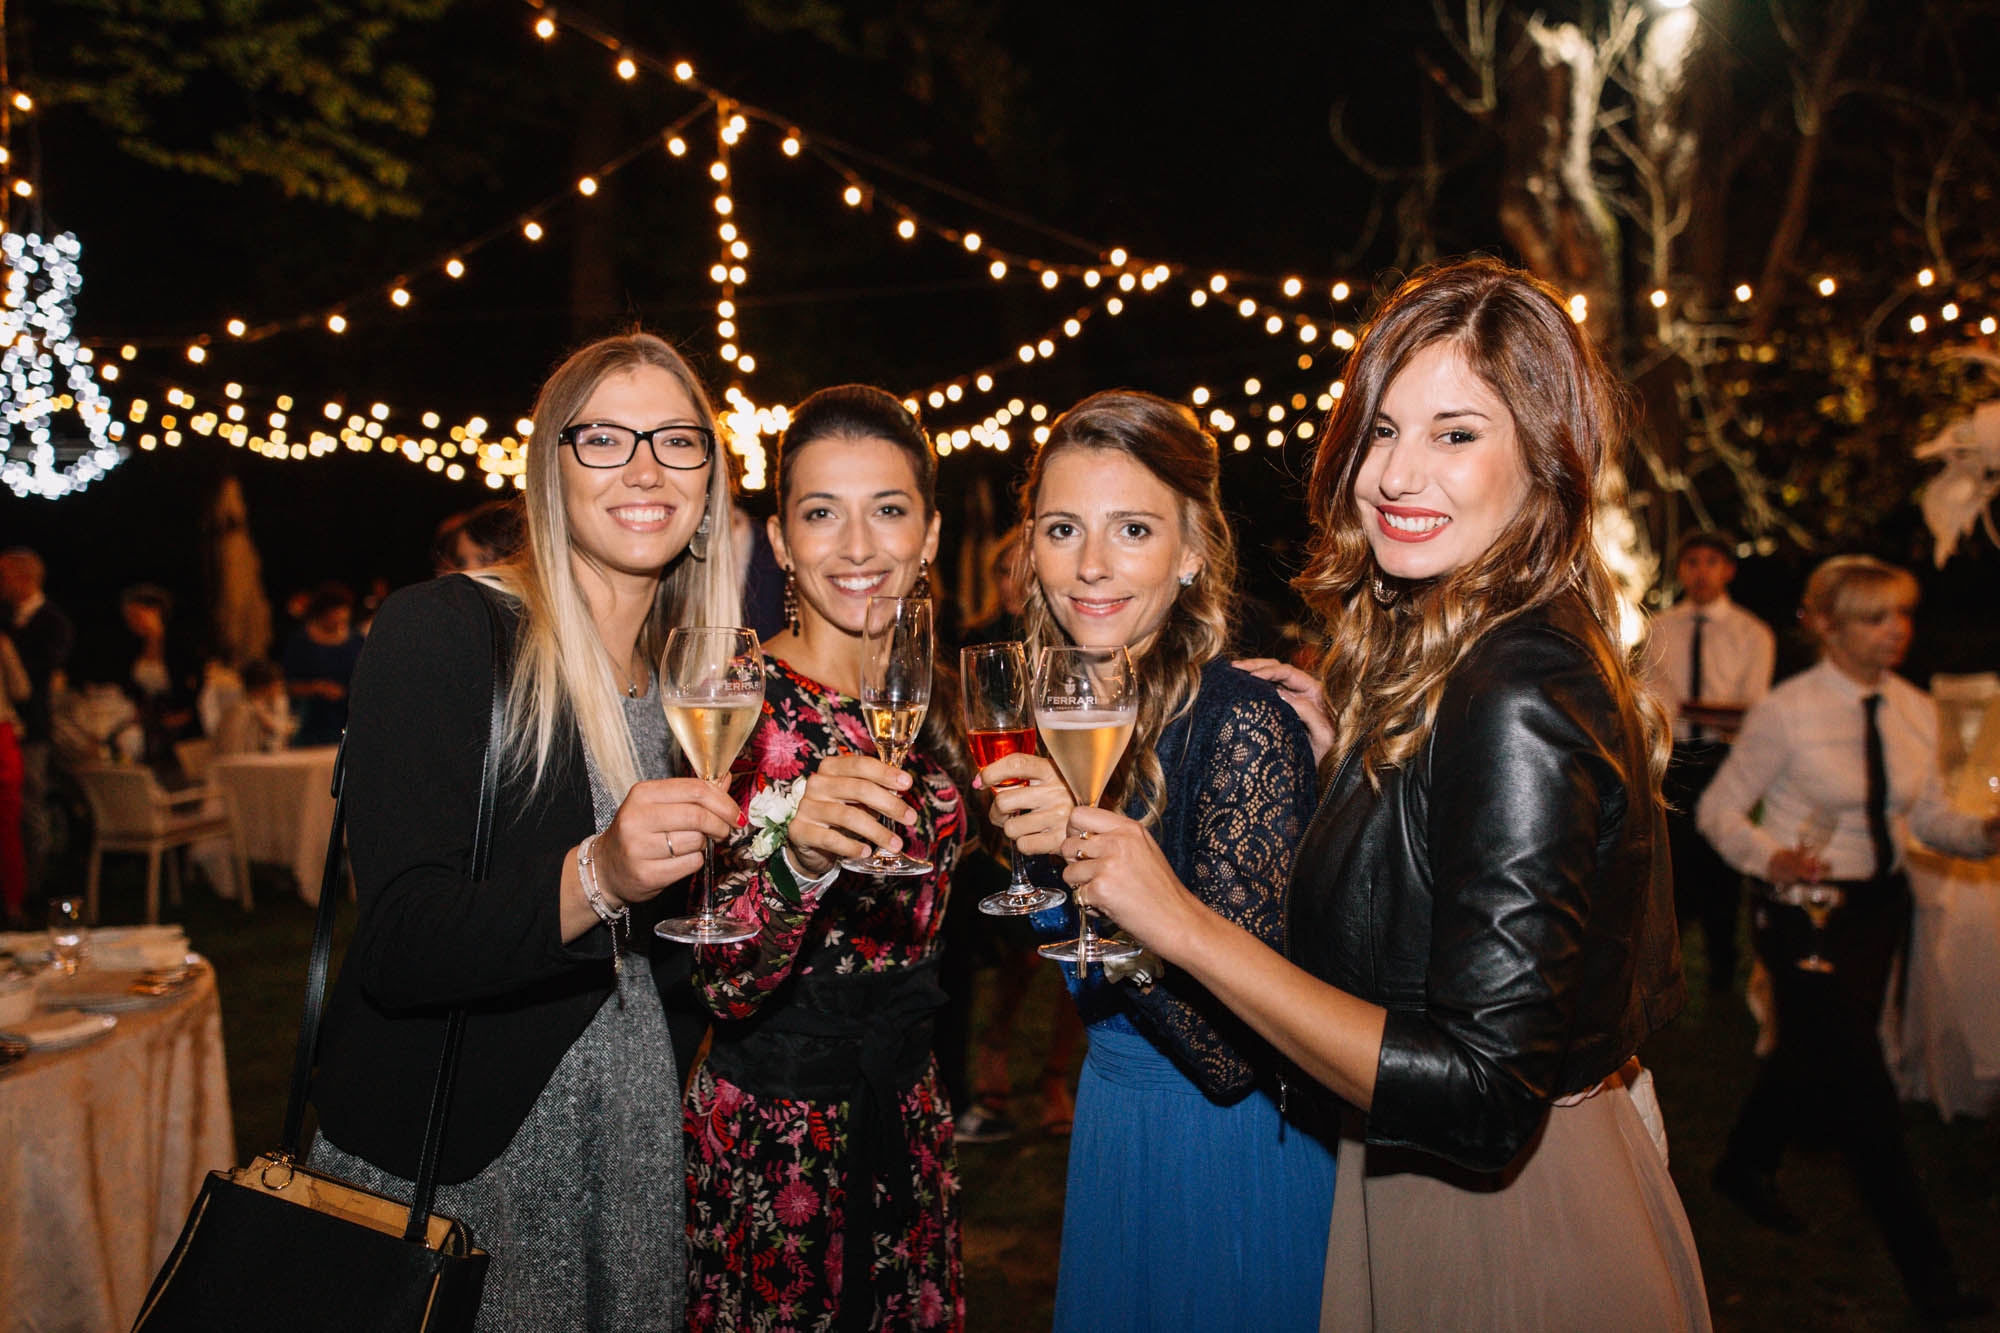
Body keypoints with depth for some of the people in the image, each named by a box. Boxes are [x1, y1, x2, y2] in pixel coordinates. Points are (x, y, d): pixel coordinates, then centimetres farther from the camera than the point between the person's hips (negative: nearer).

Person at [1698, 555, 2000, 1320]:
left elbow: (1927, 814, 10)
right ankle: (1926, 1272, 7)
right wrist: (1769, 857, -27)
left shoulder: (1915, 712, 2)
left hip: (1878, 906, 6)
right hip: (1806, 910, -6)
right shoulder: (1786, 713, -15)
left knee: (1814, 1051, 20)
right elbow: (1719, 809, -10)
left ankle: (1747, 1169, 46)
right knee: (1862, 1086, -5)